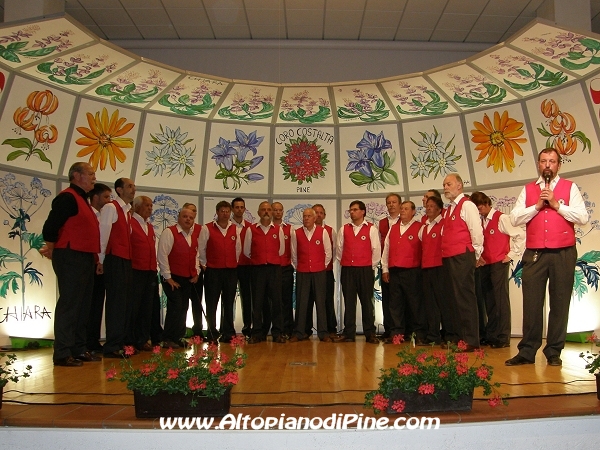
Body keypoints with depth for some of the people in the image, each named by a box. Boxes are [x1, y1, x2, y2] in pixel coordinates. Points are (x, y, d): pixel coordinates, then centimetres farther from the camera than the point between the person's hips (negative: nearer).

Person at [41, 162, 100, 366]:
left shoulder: (82, 200, 20)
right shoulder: (68, 197, -10)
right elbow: (50, 227, -17)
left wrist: (95, 258, 15)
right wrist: (52, 250, -4)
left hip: (85, 259, 10)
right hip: (71, 258, -10)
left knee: (83, 306, 12)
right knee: (68, 305, -6)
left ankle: (79, 349, 19)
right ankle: (63, 353, -1)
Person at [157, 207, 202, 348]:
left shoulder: (194, 234, 9)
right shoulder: (169, 232, -11)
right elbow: (162, 255, -15)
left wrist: (196, 272, 7)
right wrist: (168, 277, -14)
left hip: (188, 278, 6)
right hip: (173, 278, -6)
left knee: (183, 308, 9)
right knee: (175, 307, -8)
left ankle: (179, 337, 20)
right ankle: (167, 340, 4)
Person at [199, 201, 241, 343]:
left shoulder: (235, 229, 9)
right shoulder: (207, 228, -1)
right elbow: (201, 248, 1)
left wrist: (234, 263, 10)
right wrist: (204, 265, 3)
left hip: (231, 271, 3)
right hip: (213, 271, -3)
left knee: (229, 303, 9)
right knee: (211, 304, 3)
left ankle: (228, 333, 17)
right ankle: (212, 334, 12)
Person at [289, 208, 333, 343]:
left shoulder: (322, 232, 1)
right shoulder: (296, 233, 3)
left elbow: (328, 252, 7)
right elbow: (294, 254, 10)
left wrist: (322, 266, 9)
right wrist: (298, 267, 10)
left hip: (319, 272, -1)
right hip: (302, 273, 1)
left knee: (320, 302, 2)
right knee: (301, 302, 3)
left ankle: (323, 333, 9)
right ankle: (299, 332, 11)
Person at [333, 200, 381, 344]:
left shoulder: (371, 229, 1)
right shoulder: (344, 229, 10)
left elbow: (376, 250, 2)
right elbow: (339, 249, 14)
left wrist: (371, 267, 3)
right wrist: (343, 263, 11)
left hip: (365, 270, -3)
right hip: (347, 270, 3)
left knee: (367, 302, 3)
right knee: (348, 302, 5)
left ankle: (370, 333, 11)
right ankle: (348, 333, 12)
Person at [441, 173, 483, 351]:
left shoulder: (467, 205, -6)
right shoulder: (449, 210, 20)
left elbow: (476, 232, -11)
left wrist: (474, 254, -3)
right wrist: (445, 254, 14)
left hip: (462, 258, -9)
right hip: (448, 258, 9)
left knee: (464, 297, -8)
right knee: (451, 298, 11)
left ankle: (470, 340, -3)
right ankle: (454, 337, 19)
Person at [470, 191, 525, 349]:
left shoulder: (501, 218, -8)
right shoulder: (480, 221, 12)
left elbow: (521, 235, -10)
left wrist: (512, 254, -8)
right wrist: (478, 258, 9)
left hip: (499, 264, -6)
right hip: (484, 265, 7)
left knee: (501, 300, -4)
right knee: (489, 301, 10)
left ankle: (503, 337, 1)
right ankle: (491, 335, 17)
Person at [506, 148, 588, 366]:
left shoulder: (570, 187, 8)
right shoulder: (528, 190, 13)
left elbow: (582, 218, -2)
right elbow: (514, 219, 3)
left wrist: (557, 204, -9)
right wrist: (537, 206, -7)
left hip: (563, 253, -1)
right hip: (534, 254, 1)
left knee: (559, 302, 3)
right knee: (531, 302, 1)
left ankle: (554, 352, 13)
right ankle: (527, 351, 8)